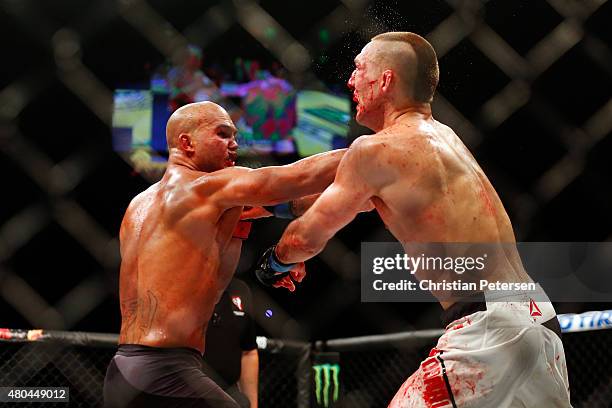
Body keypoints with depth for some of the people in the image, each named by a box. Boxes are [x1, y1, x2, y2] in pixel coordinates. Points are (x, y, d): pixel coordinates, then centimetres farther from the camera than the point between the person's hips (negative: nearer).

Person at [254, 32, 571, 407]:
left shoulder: (376, 149, -6)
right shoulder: (441, 135, 19)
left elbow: (307, 239, 4)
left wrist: (272, 264, 27)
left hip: (490, 330, -9)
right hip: (540, 321, 9)